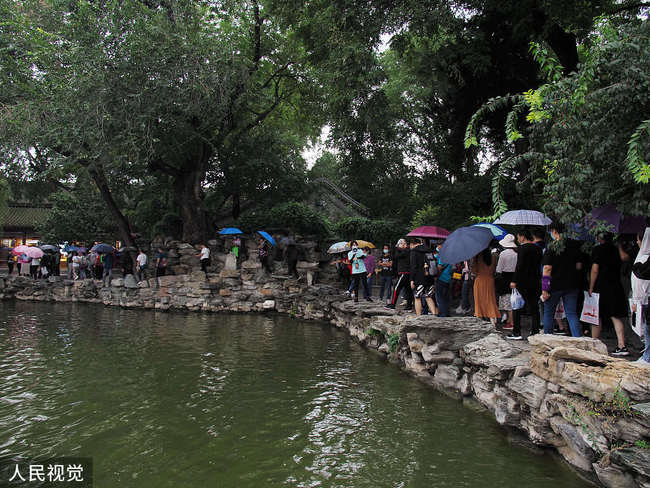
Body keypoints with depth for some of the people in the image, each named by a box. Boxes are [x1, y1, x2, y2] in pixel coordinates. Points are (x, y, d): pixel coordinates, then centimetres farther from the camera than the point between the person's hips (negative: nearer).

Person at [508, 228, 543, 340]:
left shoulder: (523, 247, -11)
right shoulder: (538, 248, 10)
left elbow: (519, 266, -17)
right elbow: (539, 265, 13)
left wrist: (514, 281, -15)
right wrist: (538, 279, 18)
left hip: (523, 282, -7)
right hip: (536, 282, 7)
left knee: (517, 308, 2)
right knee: (534, 308, 9)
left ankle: (516, 332, 3)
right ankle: (535, 332, 10)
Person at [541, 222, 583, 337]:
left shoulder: (551, 247, -11)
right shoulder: (573, 245, 2)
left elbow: (547, 269, -15)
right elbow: (579, 266, 5)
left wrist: (545, 289, -14)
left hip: (554, 285, -3)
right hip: (571, 284, 4)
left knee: (548, 313, 12)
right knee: (572, 314, 8)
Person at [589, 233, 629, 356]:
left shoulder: (598, 249, -8)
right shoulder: (616, 249, 10)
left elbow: (595, 270, -12)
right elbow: (619, 268, 17)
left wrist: (591, 288, -8)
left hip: (601, 287, -5)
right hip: (616, 287, 5)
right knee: (617, 317, 6)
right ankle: (622, 346, 1)